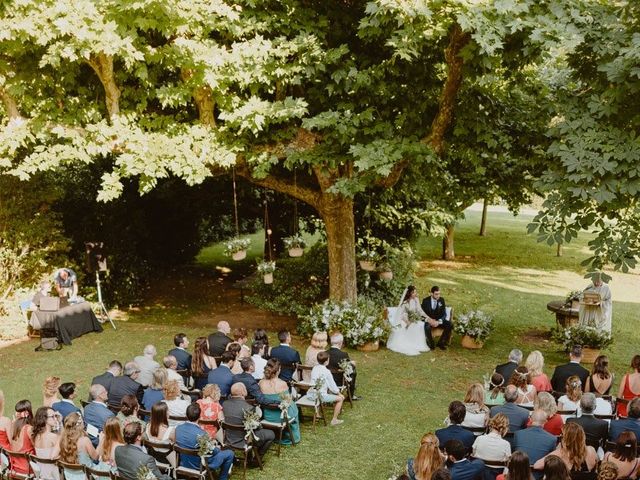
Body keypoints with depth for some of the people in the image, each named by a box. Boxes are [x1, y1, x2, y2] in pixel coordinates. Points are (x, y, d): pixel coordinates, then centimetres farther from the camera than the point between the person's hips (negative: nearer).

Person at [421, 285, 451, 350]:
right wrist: (429, 320, -26)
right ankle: (431, 344, -13)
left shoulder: (441, 299, -1)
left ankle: (441, 343, -7)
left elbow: (444, 313, -3)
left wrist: (439, 321, -22)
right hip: (429, 320, -3)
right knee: (427, 327, -37)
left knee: (450, 325, -23)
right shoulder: (426, 301, -7)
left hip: (439, 320, 3)